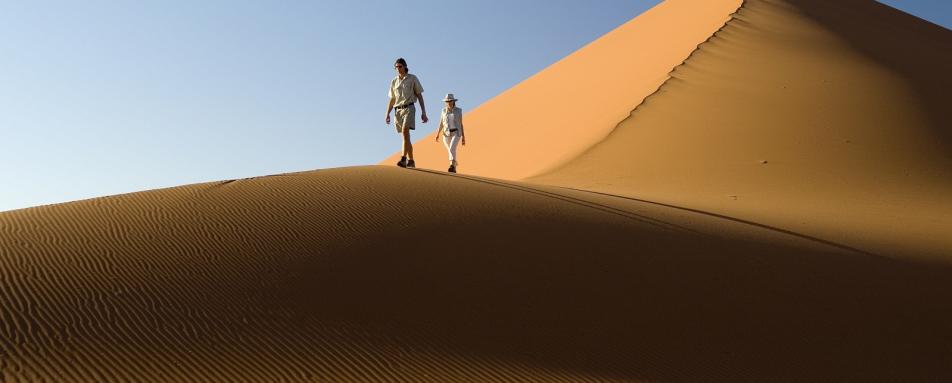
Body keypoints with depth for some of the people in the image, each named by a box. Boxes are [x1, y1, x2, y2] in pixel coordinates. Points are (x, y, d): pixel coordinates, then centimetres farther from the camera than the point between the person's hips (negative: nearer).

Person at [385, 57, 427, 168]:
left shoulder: (413, 78, 5)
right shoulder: (394, 81, 16)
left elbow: (419, 96, 4)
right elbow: (392, 100, 19)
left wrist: (424, 113, -2)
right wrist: (387, 114, 8)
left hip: (409, 108, -5)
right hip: (398, 110, 5)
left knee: (405, 131, -25)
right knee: (406, 136, 6)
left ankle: (403, 159, -35)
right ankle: (411, 161, 14)